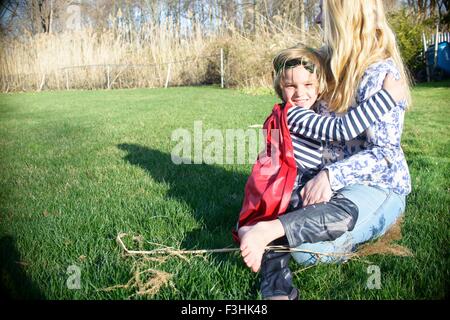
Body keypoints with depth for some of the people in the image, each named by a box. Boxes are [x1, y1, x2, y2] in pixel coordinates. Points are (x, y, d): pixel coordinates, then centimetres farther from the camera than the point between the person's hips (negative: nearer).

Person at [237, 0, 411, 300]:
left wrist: (331, 175, -30)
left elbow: (385, 153, -18)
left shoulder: (380, 73, -13)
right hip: (328, 181, 7)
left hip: (378, 186, -7)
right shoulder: (337, 67, 11)